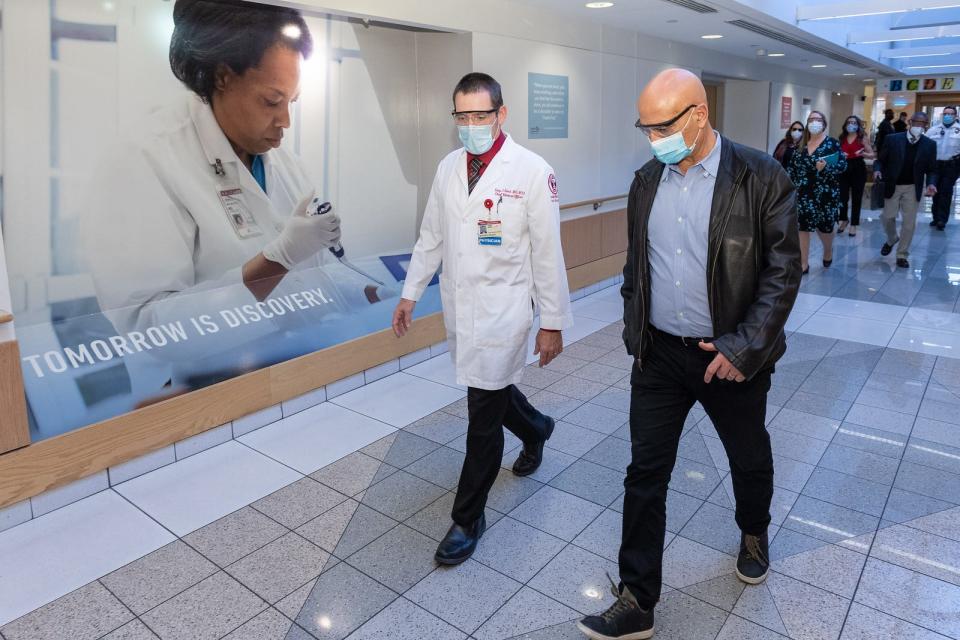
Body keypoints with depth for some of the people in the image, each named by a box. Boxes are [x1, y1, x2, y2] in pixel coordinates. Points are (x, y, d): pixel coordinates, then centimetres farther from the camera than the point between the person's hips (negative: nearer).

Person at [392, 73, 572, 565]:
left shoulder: (532, 172, -11)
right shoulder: (448, 168, 6)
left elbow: (547, 253, -10)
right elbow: (431, 237, 14)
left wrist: (553, 322, -8)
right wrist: (410, 293, 14)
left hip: (502, 312, -6)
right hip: (459, 309, 6)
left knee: (483, 417, 0)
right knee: (490, 391, 20)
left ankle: (467, 519, 17)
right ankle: (535, 430, 53)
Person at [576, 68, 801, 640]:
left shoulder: (762, 178, -11)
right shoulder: (647, 180, 2)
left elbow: (783, 272, -12)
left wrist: (743, 349, -18)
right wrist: (634, 332, 7)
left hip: (731, 357, -2)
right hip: (658, 355, 3)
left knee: (749, 458, 21)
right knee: (645, 474, 4)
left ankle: (754, 532, 53)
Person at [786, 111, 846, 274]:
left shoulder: (832, 143, -3)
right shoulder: (801, 144, 8)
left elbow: (843, 164, -8)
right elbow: (792, 167, 11)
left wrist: (826, 167, -25)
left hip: (825, 193, -3)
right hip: (803, 194, 3)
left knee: (824, 226, 10)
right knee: (802, 226, -2)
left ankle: (828, 251, 40)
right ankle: (803, 264, 5)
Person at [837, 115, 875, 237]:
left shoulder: (863, 138, 2)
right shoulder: (841, 138, 9)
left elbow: (872, 155, 2)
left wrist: (863, 154, -18)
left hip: (858, 169, -2)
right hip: (844, 169, 2)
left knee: (856, 197, 2)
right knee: (842, 196, -5)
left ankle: (854, 225, 12)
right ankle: (844, 219, 21)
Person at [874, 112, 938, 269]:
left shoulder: (930, 144, -1)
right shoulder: (892, 139, -5)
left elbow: (931, 169, 3)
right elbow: (881, 160, 0)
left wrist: (931, 183, -15)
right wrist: (877, 170, -22)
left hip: (913, 188, 1)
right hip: (893, 186, -1)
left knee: (909, 222, 0)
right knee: (888, 217, 2)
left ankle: (902, 255, 11)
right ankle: (891, 239, 35)